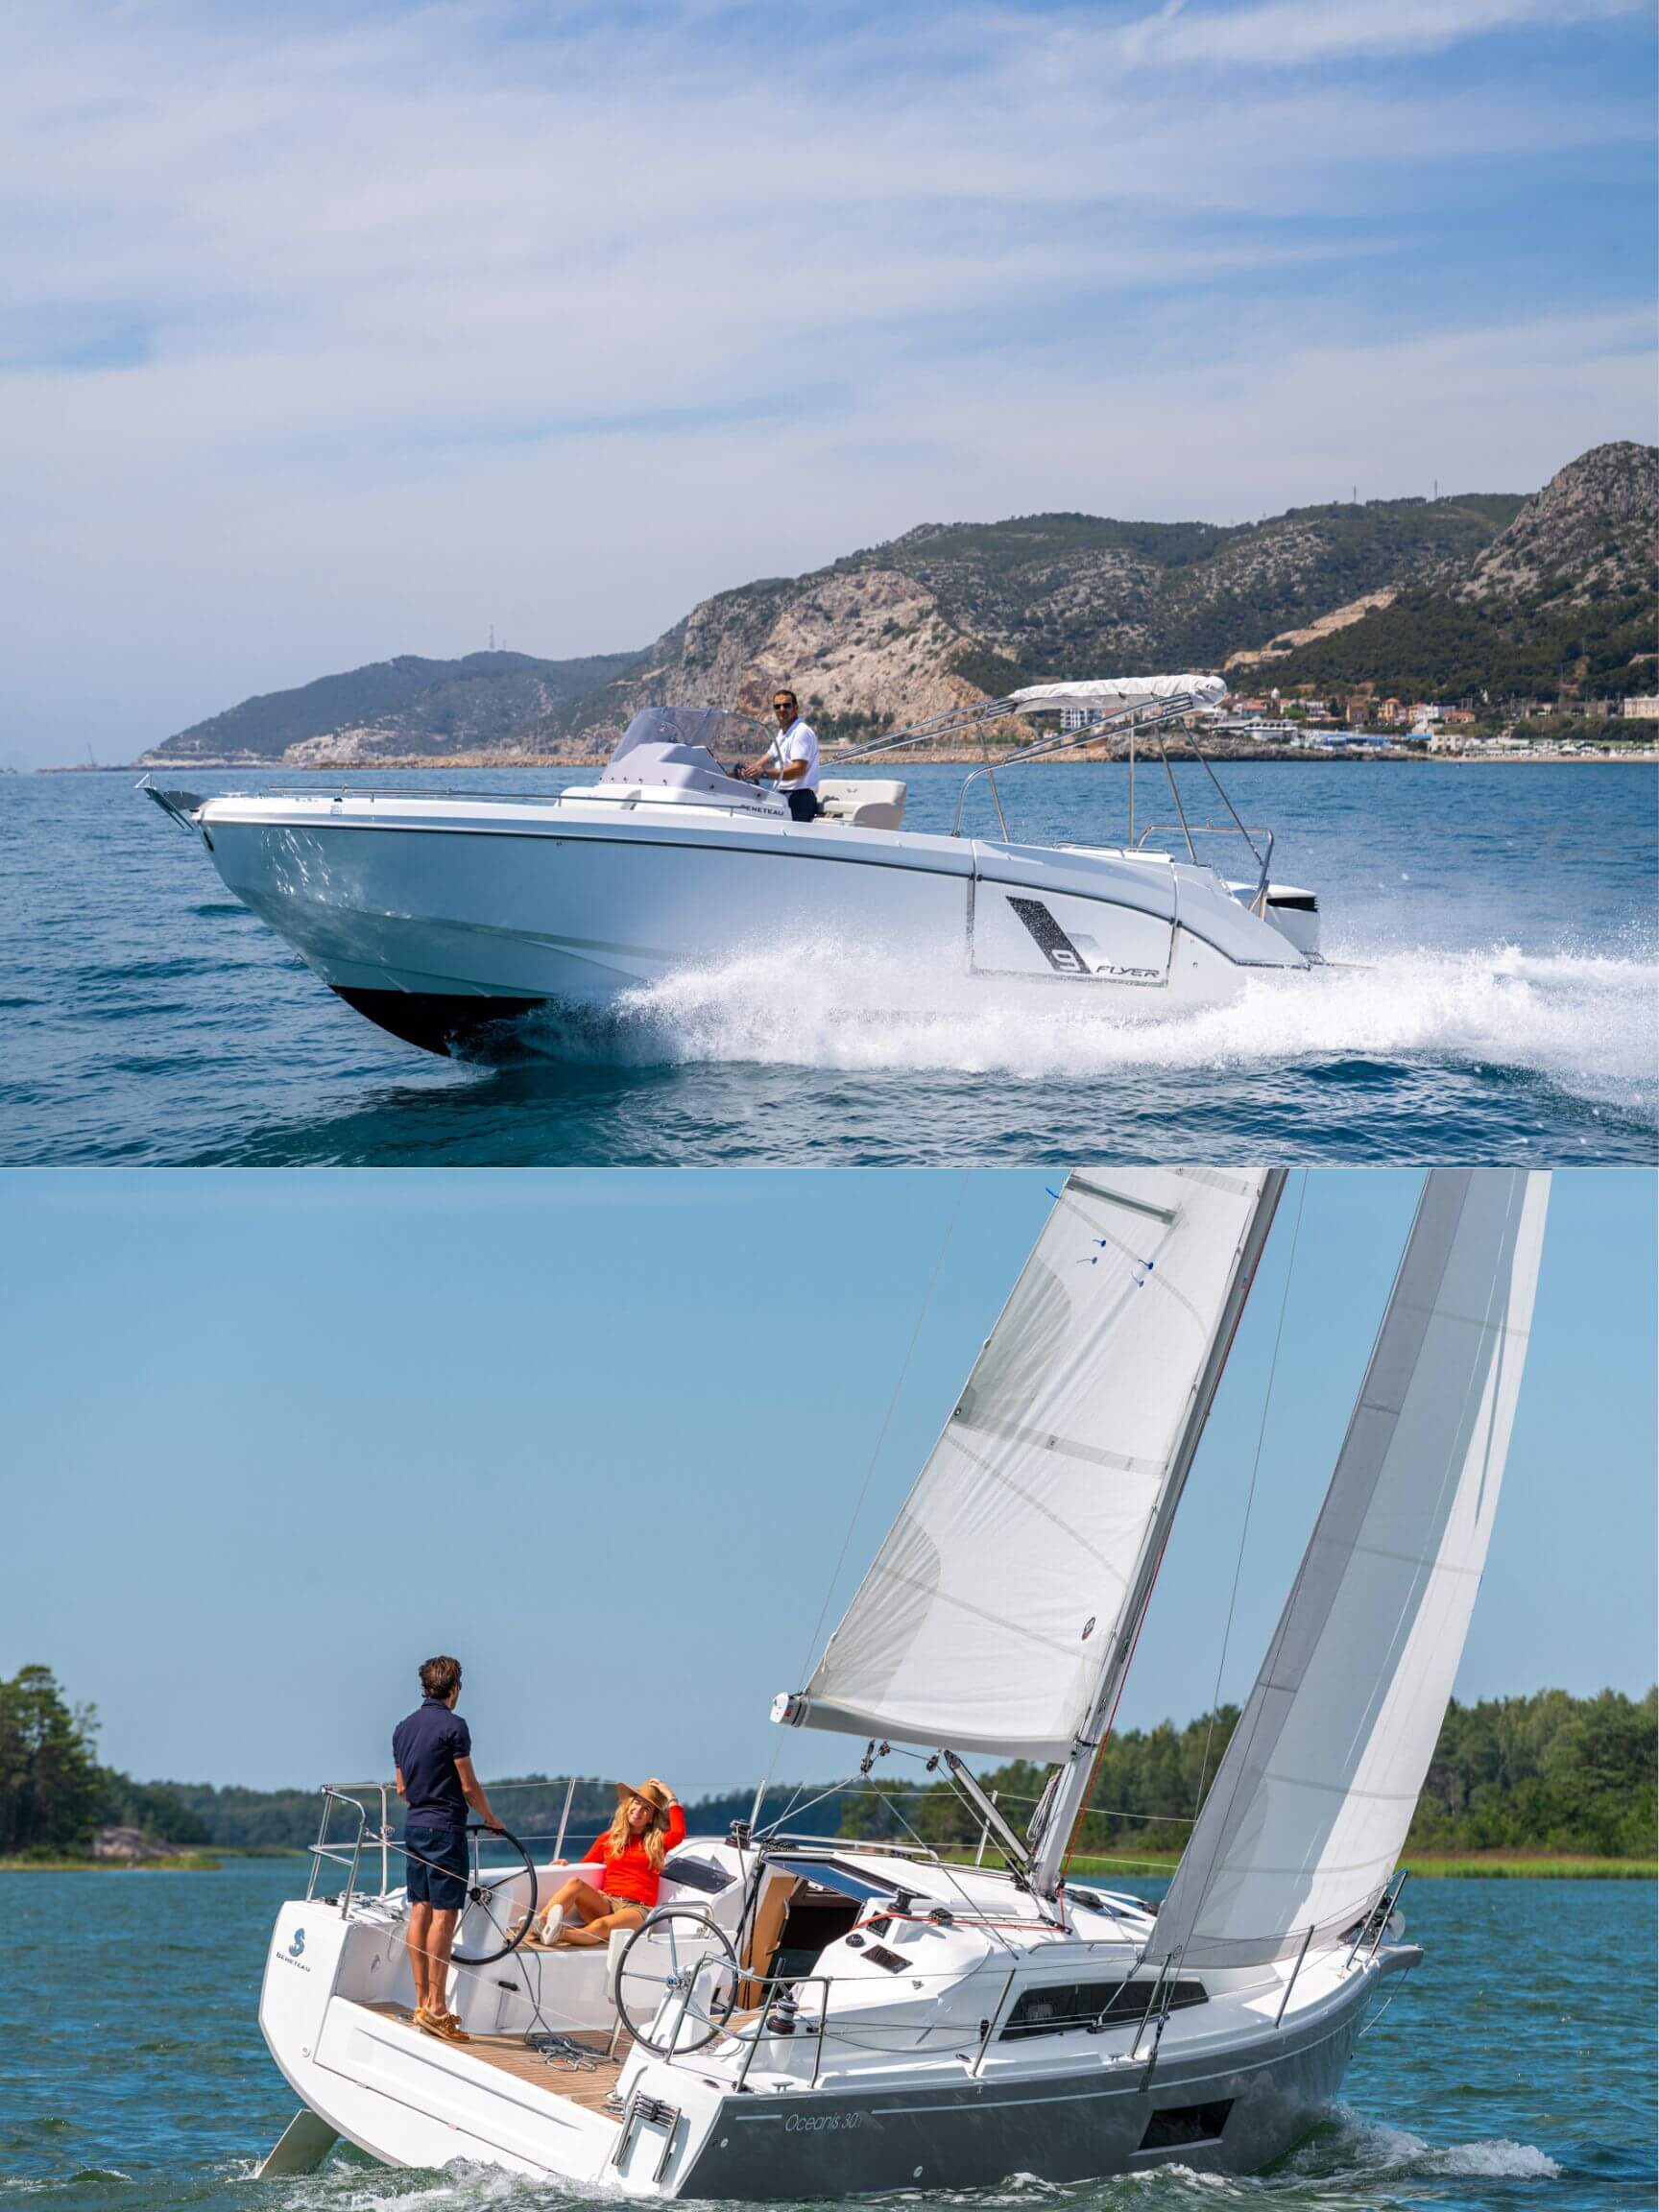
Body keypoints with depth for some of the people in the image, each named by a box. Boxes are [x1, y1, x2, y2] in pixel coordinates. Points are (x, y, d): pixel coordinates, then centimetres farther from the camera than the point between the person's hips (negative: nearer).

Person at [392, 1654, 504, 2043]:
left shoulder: (403, 1728, 11)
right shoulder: (453, 1725, -12)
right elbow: (468, 1785, -10)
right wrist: (491, 1820, 4)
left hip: (414, 1825, 8)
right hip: (445, 1827, -8)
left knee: (420, 1911, 9)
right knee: (444, 1914, -7)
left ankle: (422, 2002, 12)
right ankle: (436, 2009, -10)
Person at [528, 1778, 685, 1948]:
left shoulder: (656, 1841, 14)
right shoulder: (608, 1838, 20)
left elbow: (678, 1833, -7)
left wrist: (671, 1798, 1)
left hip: (637, 1909, -3)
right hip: (605, 1904, 3)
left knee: (601, 1926, -36)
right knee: (575, 1882, -28)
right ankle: (537, 1924, -51)